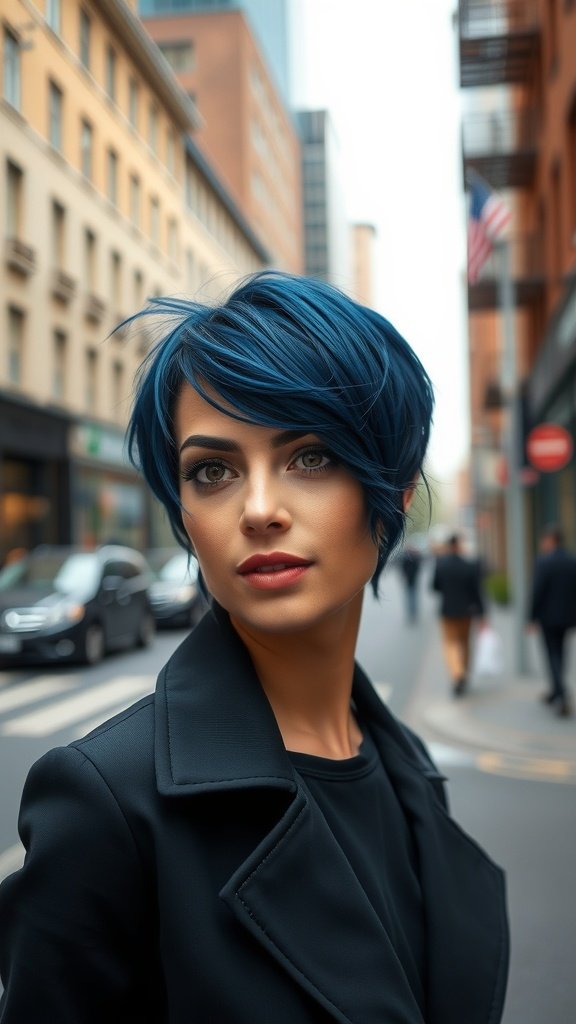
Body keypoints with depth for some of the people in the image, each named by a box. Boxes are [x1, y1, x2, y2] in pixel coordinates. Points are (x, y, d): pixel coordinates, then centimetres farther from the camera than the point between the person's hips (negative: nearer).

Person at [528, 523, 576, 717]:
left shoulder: (543, 561, -15)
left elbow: (537, 592, -17)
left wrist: (532, 618, -8)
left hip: (548, 616, -5)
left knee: (553, 656, 0)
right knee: (560, 653, 19)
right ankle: (554, 692, 30)